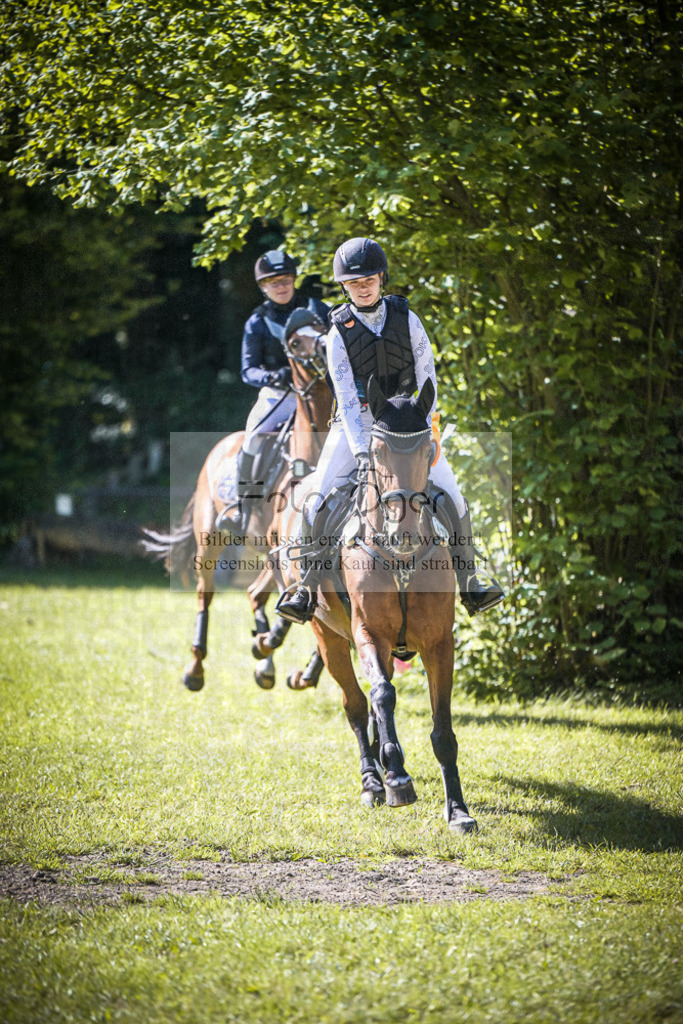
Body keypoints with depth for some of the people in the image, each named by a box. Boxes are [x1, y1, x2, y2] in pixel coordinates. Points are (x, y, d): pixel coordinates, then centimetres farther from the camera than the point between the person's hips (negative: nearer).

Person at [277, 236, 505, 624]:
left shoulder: (407, 319, -4)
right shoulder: (339, 334, -9)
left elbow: (427, 378, -3)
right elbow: (346, 397, -15)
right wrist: (361, 451, -25)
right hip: (355, 426, -1)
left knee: (451, 495, -10)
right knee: (318, 499, -17)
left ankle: (470, 581, 2)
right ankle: (308, 587, -6)